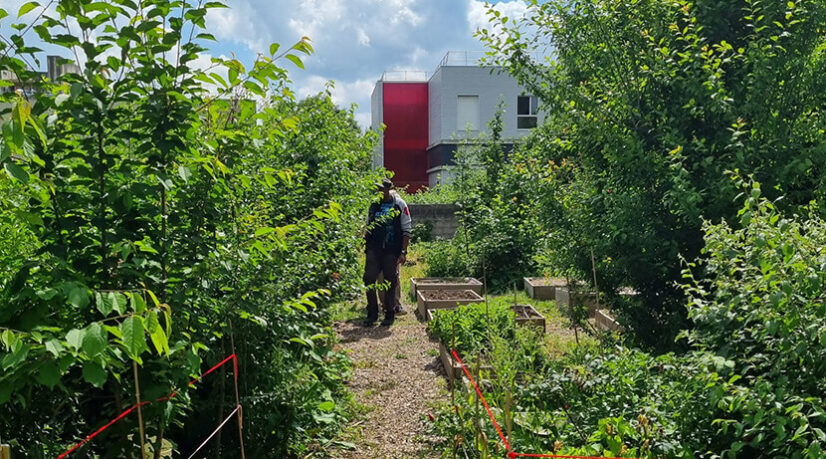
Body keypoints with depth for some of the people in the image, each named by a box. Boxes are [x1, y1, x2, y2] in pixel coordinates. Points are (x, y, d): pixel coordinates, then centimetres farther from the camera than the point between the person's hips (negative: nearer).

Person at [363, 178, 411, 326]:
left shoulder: (400, 205, -2)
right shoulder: (373, 204, 9)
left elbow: (406, 230, -2)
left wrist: (403, 252, -8)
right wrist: (364, 241, 5)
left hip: (392, 251, -3)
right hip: (374, 249, 3)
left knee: (391, 282, 3)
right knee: (369, 279, -3)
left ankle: (390, 314, 15)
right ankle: (372, 313, 9)